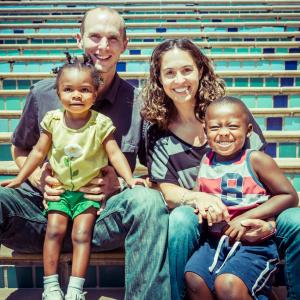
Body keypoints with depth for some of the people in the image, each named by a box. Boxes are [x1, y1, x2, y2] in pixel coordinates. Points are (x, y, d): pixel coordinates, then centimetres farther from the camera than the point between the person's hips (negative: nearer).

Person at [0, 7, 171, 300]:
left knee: (148, 201, -32)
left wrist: (121, 183, -13)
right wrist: (39, 177, -3)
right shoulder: (43, 93, 5)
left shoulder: (137, 102, 2)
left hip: (103, 211, -1)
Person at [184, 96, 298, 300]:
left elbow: (290, 196, -8)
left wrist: (246, 218, -13)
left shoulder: (255, 160, -8)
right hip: (215, 239, 5)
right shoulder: (207, 161, 7)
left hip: (254, 242, -5)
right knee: (193, 279, -15)